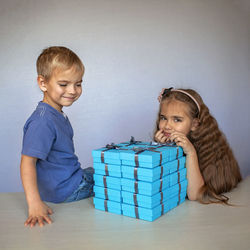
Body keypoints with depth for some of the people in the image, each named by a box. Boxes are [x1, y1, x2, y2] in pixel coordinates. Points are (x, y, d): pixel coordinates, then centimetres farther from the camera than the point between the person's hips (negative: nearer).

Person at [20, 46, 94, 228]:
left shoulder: (58, 114, 4)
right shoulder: (43, 121, -27)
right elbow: (27, 161, -31)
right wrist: (34, 203, -37)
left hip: (75, 177, 10)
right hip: (67, 190, -9)